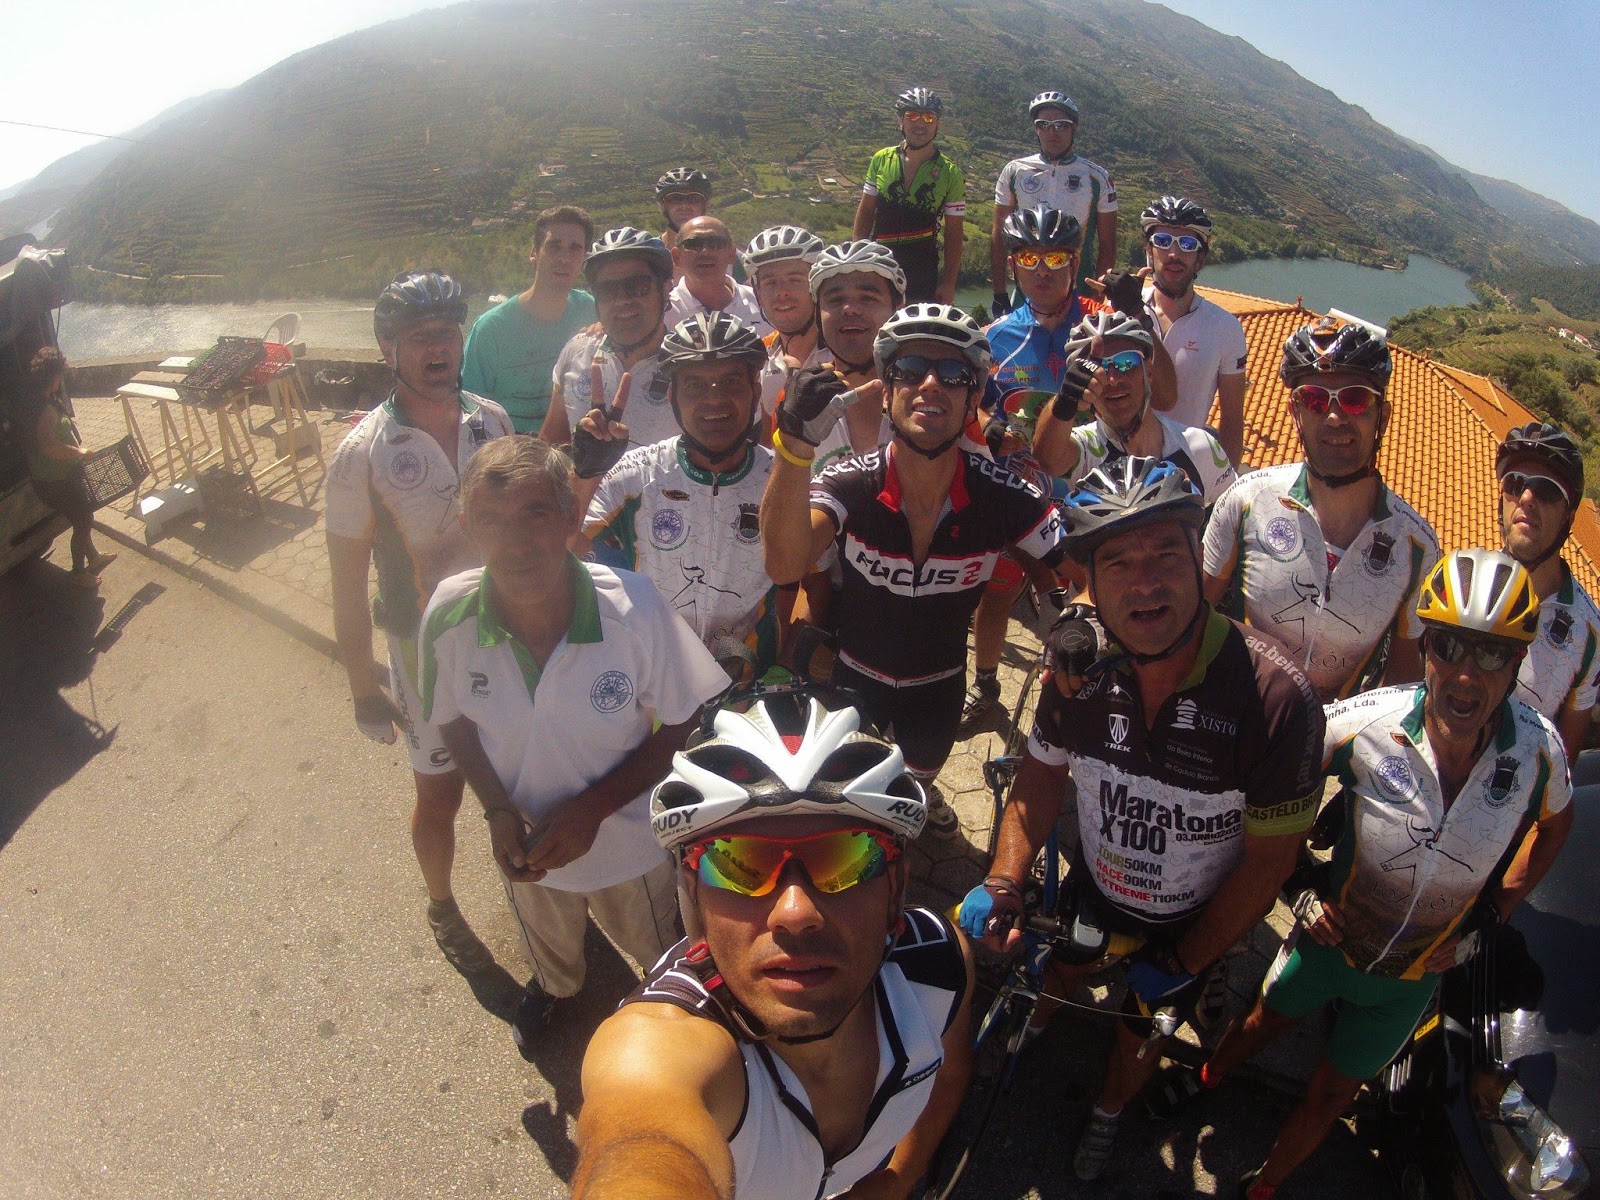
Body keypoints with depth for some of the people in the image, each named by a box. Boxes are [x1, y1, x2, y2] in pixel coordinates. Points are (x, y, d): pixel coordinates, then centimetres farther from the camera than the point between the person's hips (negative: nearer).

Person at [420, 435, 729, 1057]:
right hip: (526, 843, 2)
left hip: (630, 839, -2)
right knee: (549, 952, 36)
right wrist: (497, 811, -18)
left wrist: (594, 807, -26)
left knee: (662, 957, 29)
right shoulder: (450, 615, -27)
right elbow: (454, 720, -6)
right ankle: (552, 986, 72)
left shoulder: (633, 606, -34)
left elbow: (684, 725, -20)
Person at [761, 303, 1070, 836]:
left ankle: (921, 792, 67)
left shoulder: (1004, 497, -27)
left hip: (940, 683, 2)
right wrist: (794, 445, -62)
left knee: (922, 771, 31)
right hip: (853, 676, -1)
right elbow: (785, 565, -47)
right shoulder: (849, 483, -30)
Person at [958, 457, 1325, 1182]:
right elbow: (1043, 774, -7)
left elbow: (1268, 861, -22)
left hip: (1190, 924, -2)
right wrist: (1003, 884, -21)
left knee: (1141, 1038, 22)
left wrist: (1183, 963, -13)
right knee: (1047, 982, 26)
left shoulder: (1277, 697, -33)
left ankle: (1106, 1114, 56)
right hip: (1093, 887, 3)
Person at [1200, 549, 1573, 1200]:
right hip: (1331, 936, -1)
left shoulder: (1538, 747, -22)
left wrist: (1489, 916, -2)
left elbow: (1554, 822, 2)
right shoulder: (1367, 722, -30)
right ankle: (1205, 1081, 58)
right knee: (1266, 1022, 25)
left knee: (1331, 1092, 20)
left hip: (1411, 974, 2)